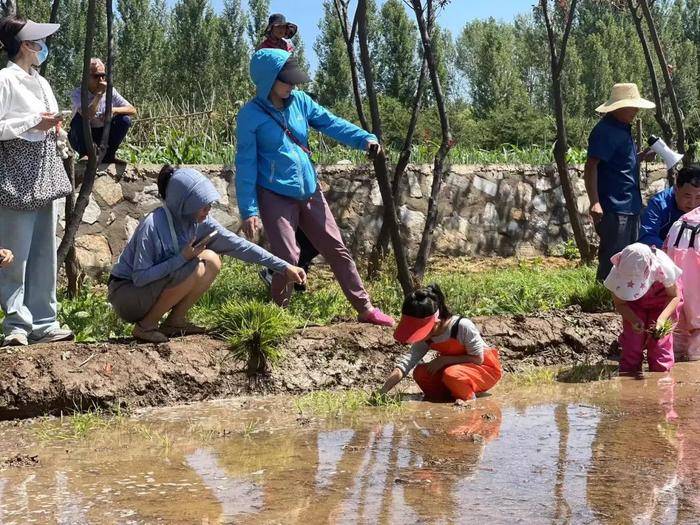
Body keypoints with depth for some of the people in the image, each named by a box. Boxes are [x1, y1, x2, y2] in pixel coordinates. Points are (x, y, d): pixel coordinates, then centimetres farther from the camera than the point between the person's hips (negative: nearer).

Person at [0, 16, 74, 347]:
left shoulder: (40, 82, 16)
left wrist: (52, 124, 6)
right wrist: (34, 122, -16)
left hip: (43, 176, 8)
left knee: (44, 251, 8)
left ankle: (42, 323, 13)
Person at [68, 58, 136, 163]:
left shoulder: (110, 91, -5)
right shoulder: (78, 93, -17)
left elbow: (132, 110, -7)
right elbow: (88, 114, -36)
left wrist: (113, 110, -24)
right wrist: (99, 93, -30)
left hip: (103, 137, 4)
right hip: (82, 138, -4)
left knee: (125, 119, -16)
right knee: (81, 116, -32)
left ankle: (108, 155, -4)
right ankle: (84, 155, -17)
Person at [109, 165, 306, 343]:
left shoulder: (200, 222, -7)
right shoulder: (152, 226, -27)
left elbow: (239, 245, -5)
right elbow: (140, 277, -26)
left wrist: (284, 267, -6)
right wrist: (182, 258, -29)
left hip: (157, 287, 7)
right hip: (126, 293, -7)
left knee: (212, 261, -9)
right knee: (196, 269, -26)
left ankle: (174, 322, 1)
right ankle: (145, 326, -13)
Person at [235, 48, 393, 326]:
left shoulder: (300, 101, 5)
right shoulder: (251, 115, -9)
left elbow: (331, 123, 0)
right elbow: (246, 165, -9)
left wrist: (364, 138, -17)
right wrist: (249, 210, -13)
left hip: (310, 193, 5)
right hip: (275, 197, -5)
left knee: (337, 249, 7)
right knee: (287, 258, -10)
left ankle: (365, 308, 15)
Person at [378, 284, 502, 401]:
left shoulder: (463, 326, -31)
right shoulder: (425, 337, -13)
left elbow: (477, 359, -22)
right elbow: (406, 362, -20)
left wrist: (444, 360, -27)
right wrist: (382, 393, -31)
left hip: (485, 368, -6)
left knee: (452, 375, -35)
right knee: (420, 373, -15)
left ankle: (469, 401, -7)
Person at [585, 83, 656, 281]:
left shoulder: (623, 128, 14)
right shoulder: (605, 131, -15)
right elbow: (590, 168, -21)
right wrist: (595, 203, -27)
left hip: (630, 205, 10)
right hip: (613, 207, -10)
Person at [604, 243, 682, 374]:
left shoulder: (663, 268, -39)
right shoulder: (617, 274, -34)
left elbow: (674, 296, -19)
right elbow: (620, 304, -15)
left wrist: (662, 319, -36)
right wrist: (634, 320, -35)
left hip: (660, 300, -1)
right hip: (634, 305, 1)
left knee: (660, 348, -6)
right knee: (630, 349, -4)